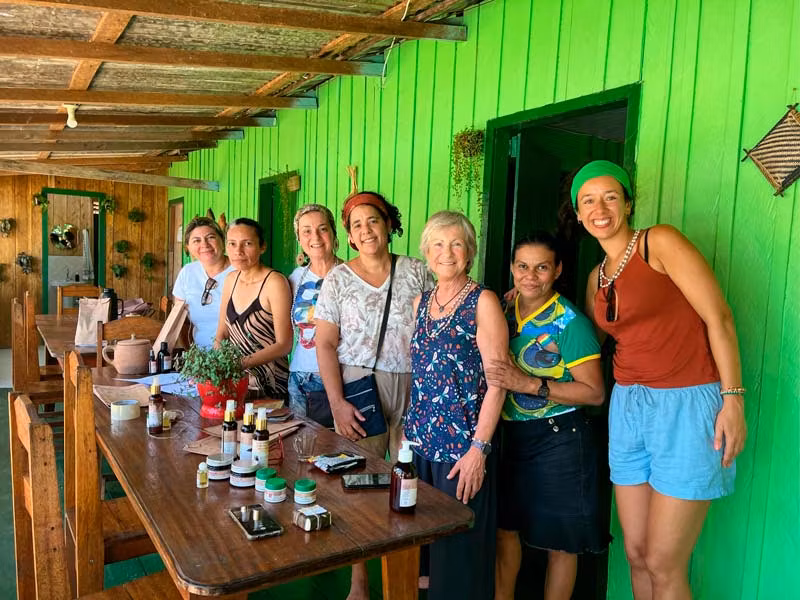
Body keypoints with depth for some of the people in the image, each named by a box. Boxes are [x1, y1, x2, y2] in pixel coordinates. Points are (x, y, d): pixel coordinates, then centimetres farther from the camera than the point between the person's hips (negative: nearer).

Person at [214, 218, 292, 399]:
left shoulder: (275, 283, -13)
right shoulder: (231, 280, 7)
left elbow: (283, 345, -14)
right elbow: (222, 333, 14)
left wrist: (242, 363, -21)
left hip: (270, 385, -6)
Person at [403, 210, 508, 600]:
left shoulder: (483, 302, -8)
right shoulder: (421, 302, 10)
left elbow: (497, 382, -12)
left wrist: (479, 448, -16)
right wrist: (408, 429, 12)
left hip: (462, 447, -6)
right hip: (419, 442, 6)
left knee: (459, 545, 4)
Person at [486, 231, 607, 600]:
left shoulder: (570, 322, -15)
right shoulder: (504, 311, 3)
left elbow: (594, 392, -17)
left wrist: (530, 384, -24)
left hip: (558, 441, -6)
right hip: (511, 435, 6)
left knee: (559, 541, 10)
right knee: (504, 526, 18)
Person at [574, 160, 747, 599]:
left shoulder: (660, 242, -7)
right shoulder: (596, 277, 13)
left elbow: (719, 316, -11)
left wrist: (733, 399, -15)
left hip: (686, 405, -6)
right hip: (629, 407, 6)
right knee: (637, 555, 13)